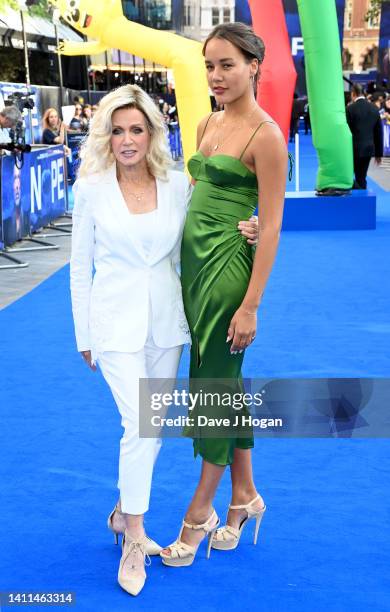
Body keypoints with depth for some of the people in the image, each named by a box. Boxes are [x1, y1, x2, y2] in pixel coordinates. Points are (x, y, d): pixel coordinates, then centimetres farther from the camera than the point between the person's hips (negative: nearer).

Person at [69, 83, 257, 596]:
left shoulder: (177, 185, 0)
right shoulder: (92, 188, -4)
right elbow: (80, 266, 1)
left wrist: (242, 236, -9)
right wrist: (84, 336, 2)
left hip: (166, 317, 3)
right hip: (117, 318, -3)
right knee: (140, 426, -10)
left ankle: (124, 512, 32)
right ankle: (134, 540, 5)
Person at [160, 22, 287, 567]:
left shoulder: (265, 135, -13)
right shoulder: (208, 124, 11)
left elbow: (271, 226, -15)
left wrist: (251, 305, -17)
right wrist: (179, 266, 14)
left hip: (228, 265, -8)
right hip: (193, 261, 8)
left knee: (216, 383, 2)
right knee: (222, 380, 15)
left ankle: (199, 513, 16)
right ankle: (245, 494, 29)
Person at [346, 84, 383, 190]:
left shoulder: (350, 108, -11)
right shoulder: (374, 108, 5)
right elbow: (379, 132, 8)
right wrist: (379, 153, 15)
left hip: (354, 149, -5)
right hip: (368, 149, 5)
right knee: (361, 179, 13)